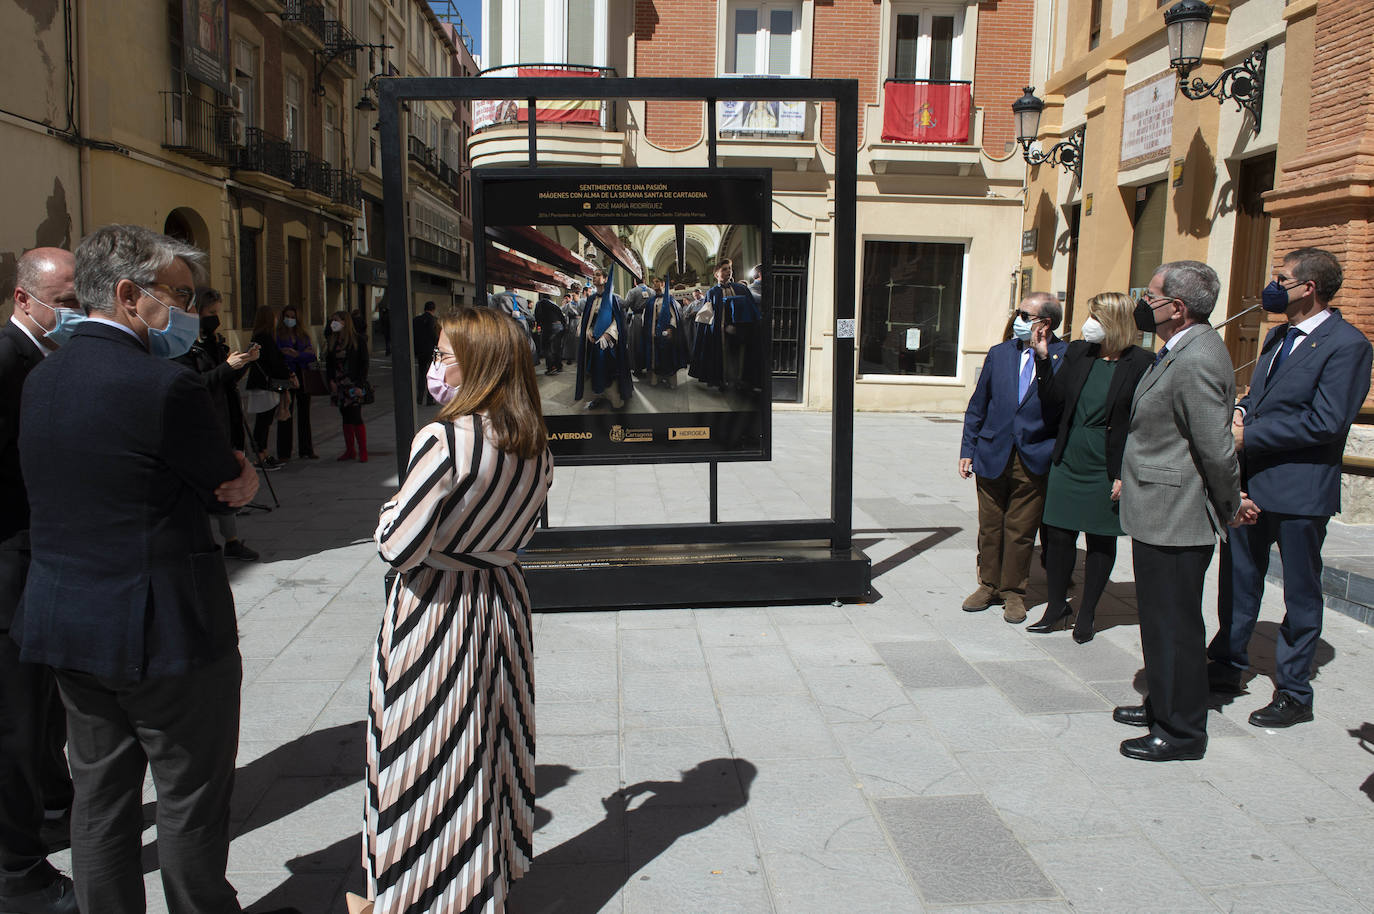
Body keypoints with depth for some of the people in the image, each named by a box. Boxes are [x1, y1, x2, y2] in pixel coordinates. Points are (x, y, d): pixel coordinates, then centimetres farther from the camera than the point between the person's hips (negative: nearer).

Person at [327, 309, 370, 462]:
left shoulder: (358, 341, -5)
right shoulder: (332, 342, 10)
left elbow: (364, 364, -7)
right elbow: (329, 363, 15)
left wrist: (360, 385, -13)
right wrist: (331, 381, 1)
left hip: (353, 385, -5)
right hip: (339, 386, 5)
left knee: (356, 418, -9)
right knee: (346, 419, 9)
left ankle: (362, 451, -1)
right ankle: (350, 450, 16)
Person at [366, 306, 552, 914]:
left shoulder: (442, 441, -23)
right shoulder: (536, 448, -1)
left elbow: (400, 546, -21)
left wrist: (388, 515, -3)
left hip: (435, 611, -7)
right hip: (503, 600, 7)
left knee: (431, 763, 9)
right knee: (493, 744, 20)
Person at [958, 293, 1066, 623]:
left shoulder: (1066, 357, -6)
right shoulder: (999, 354, 5)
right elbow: (977, 407, 10)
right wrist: (968, 450, 7)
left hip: (1034, 461, -3)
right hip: (993, 457, 3)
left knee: (1021, 531, 8)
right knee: (990, 528, 13)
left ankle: (1014, 592, 24)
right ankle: (989, 586, 29)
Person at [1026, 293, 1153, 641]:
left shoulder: (1140, 364, -9)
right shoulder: (1077, 353, 3)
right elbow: (1053, 403, 0)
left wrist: (1125, 474, -11)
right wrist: (1043, 359, -9)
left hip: (1107, 468, -3)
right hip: (1068, 462, 4)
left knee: (1101, 541, 9)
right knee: (1058, 535, 7)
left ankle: (1086, 614, 23)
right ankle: (1056, 607, 24)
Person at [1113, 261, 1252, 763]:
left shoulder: (1197, 361, -23)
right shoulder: (1180, 351, 10)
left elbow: (1217, 448, -22)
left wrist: (1232, 504, -9)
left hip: (1175, 522, -11)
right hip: (1159, 516, 11)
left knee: (1174, 625, 2)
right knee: (1160, 620, 22)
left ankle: (1181, 732, 16)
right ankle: (1162, 705, 38)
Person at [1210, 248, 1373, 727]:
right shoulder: (1278, 336, 12)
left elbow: (1326, 422, -22)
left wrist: (1249, 436, -19)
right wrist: (1241, 412, -4)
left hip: (1300, 489, -8)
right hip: (1252, 481, 8)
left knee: (1300, 594, 7)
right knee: (1239, 579, 17)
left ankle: (1293, 692, 19)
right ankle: (1226, 666, 32)